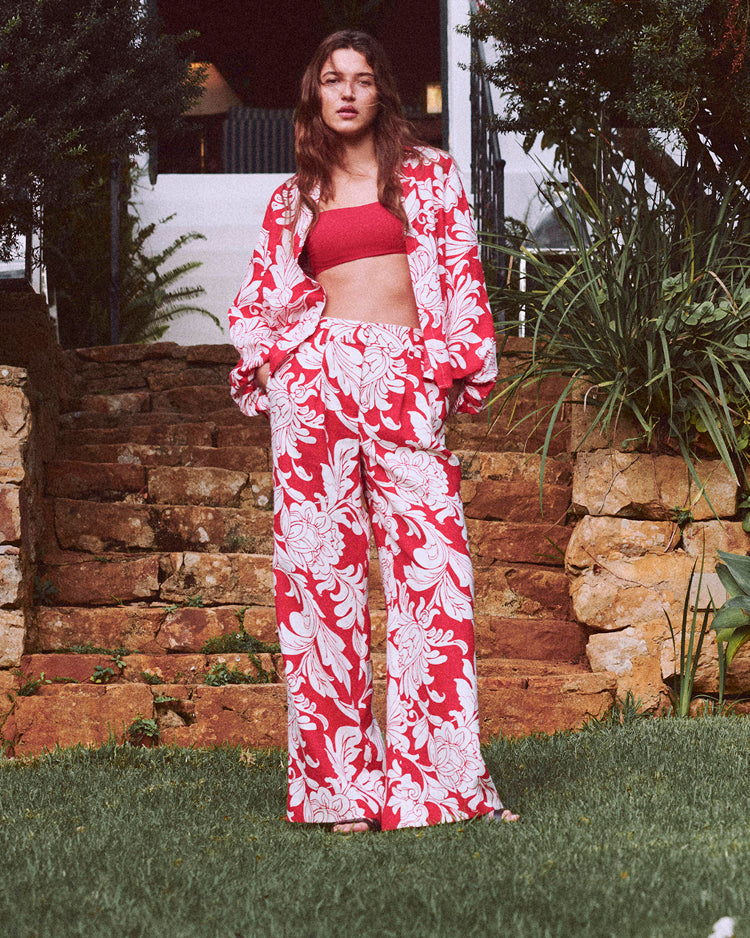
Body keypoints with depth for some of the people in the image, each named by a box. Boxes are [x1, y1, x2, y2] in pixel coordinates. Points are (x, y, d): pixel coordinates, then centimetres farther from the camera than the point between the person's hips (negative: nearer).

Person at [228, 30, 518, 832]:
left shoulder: (428, 174, 15)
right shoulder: (293, 199, 18)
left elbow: (461, 271, 10)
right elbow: (259, 300, 20)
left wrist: (455, 364, 0)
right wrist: (265, 360, 2)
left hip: (407, 388, -1)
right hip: (314, 380, 1)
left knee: (434, 569, -10)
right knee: (321, 569, -4)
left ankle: (440, 778, -9)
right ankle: (340, 782, -3)